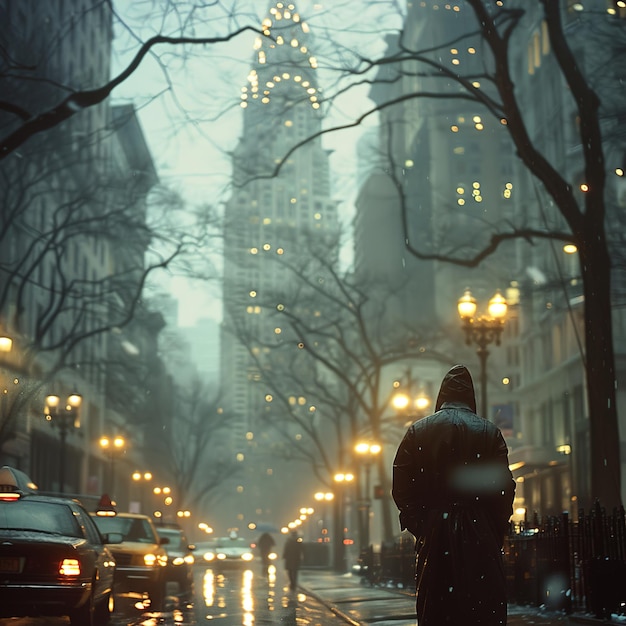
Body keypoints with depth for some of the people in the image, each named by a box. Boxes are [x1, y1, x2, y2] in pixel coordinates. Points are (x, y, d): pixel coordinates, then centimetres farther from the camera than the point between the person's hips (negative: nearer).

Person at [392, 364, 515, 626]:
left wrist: (419, 528, 9)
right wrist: (496, 532, 7)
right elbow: (505, 489, -3)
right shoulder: (489, 432, 1)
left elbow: (401, 489, 1)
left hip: (433, 538, 1)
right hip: (480, 536, -1)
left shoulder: (417, 432, 3)